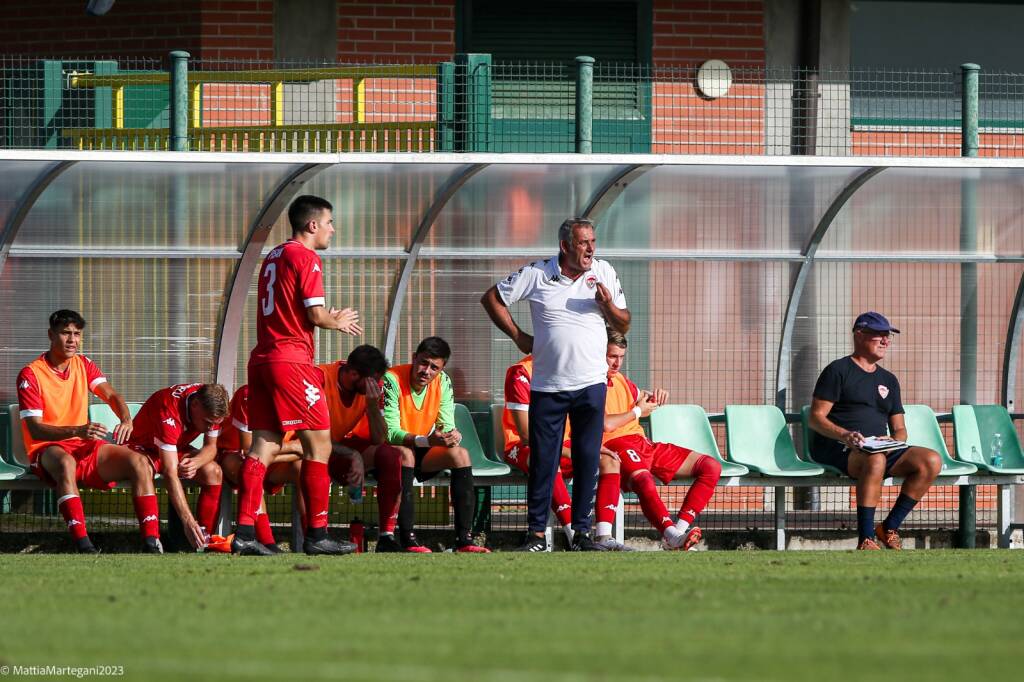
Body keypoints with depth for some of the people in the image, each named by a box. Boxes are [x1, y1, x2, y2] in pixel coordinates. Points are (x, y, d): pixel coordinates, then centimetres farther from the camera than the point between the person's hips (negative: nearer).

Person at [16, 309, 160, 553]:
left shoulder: (84, 365, 12)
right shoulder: (31, 375, -8)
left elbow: (111, 395, -3)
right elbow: (34, 429, -16)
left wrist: (126, 420, -27)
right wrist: (77, 430, -34)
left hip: (85, 447, 6)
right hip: (46, 450, -6)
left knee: (139, 462, -18)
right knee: (65, 462, -41)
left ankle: (152, 542, -25)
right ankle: (83, 545, -50)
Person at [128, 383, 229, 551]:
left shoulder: (211, 408, -19)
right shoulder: (169, 411, -38)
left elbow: (210, 447, -5)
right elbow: (170, 473, -42)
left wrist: (196, 462, -31)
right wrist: (188, 521, -48)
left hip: (178, 448, 6)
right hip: (142, 447, -6)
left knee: (213, 472, -20)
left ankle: (204, 539, -18)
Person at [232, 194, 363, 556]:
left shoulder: (273, 257, 19)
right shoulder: (306, 258, -8)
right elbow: (316, 315, -13)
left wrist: (330, 319, 21)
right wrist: (338, 322, 8)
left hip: (262, 358, 9)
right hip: (291, 360, -9)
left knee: (264, 445, 5)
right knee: (319, 444, -2)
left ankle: (244, 532, -2)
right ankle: (317, 535, -2)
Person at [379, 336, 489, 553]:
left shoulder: (443, 382, -3)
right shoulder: (392, 380, -21)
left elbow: (447, 426, -5)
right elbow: (390, 432, -27)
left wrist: (452, 436, -31)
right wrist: (428, 441, -41)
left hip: (421, 455, 6)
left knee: (460, 454, -18)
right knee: (406, 453, -37)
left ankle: (464, 539, -24)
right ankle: (407, 539, -40)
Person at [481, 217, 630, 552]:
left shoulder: (604, 273, 5)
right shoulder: (537, 274, 0)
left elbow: (623, 326, 9)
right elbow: (491, 298, 9)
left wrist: (608, 305, -12)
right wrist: (518, 336, 4)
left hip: (591, 384, 1)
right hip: (548, 385, -1)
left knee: (588, 460, 2)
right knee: (543, 459, 0)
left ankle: (582, 532, 9)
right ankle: (536, 533, 6)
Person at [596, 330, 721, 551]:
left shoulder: (620, 380, 22)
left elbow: (642, 397, 42)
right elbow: (605, 425, -19)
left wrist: (655, 397, 16)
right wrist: (637, 412, -2)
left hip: (643, 444, 9)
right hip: (615, 446, -9)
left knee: (711, 467, -5)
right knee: (643, 479, -42)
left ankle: (681, 527, -22)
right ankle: (672, 535, -55)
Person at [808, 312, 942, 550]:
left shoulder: (888, 380, 24)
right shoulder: (838, 370, 4)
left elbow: (899, 428, 22)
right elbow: (816, 418, -4)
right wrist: (845, 435, -23)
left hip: (879, 448, 6)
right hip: (835, 449, -6)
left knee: (932, 461, -16)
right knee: (875, 459, -40)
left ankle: (889, 528, -12)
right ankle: (866, 541, -40)